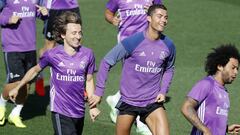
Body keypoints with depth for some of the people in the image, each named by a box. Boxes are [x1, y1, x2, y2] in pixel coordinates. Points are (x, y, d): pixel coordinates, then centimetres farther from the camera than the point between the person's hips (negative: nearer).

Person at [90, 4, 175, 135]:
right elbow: (106, 62, -6)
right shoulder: (133, 42, -15)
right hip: (128, 102, -2)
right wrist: (99, 92, -7)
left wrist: (163, 91, 3)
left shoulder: (168, 45, -2)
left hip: (153, 102, 2)